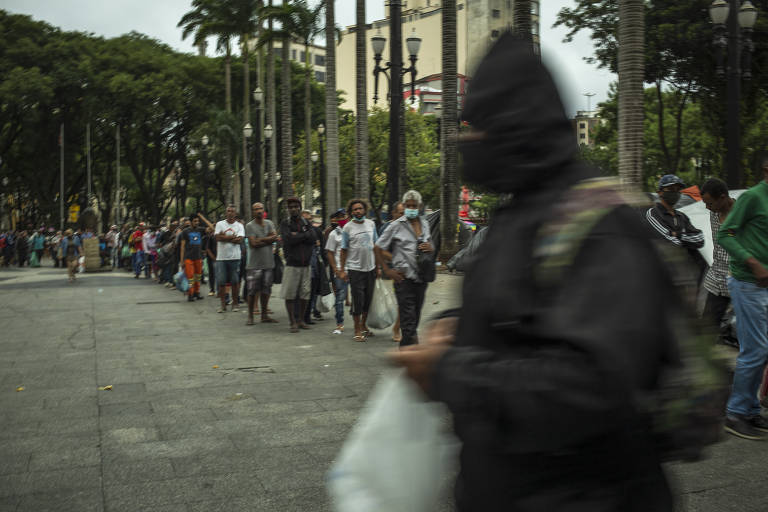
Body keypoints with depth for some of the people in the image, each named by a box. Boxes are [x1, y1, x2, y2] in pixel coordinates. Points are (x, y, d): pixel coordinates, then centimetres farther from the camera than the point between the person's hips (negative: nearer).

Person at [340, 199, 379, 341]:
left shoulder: (371, 224, 7)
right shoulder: (348, 227, -5)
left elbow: (376, 246, 14)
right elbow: (344, 250, -3)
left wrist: (378, 266, 12)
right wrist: (342, 270, -6)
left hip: (370, 268, 5)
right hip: (355, 268, -5)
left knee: (368, 299, 12)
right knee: (357, 300, -3)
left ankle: (363, 325, 28)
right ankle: (357, 330, 7)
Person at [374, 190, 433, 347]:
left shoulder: (425, 224, 12)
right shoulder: (396, 225, -4)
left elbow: (431, 248, 25)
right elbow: (378, 248, 0)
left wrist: (430, 248, 0)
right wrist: (387, 270, -6)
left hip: (421, 277, 6)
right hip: (404, 277, -6)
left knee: (416, 315, 14)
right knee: (408, 318, -8)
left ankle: (405, 347, 30)